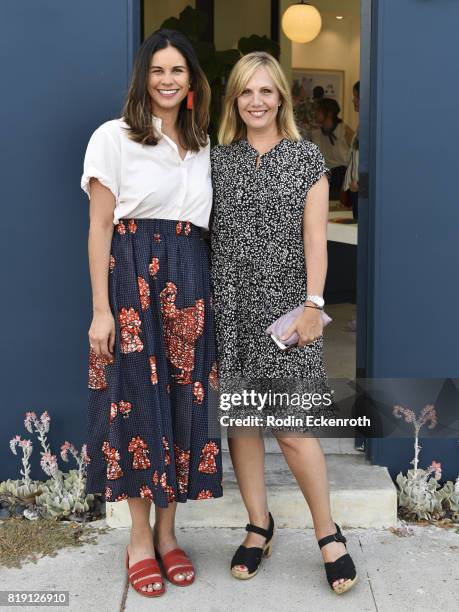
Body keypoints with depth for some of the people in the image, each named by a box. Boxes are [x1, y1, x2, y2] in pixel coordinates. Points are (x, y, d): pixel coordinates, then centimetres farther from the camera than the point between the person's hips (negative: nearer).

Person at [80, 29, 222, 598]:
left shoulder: (203, 146, 14)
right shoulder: (114, 138, -1)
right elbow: (100, 227, -5)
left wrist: (205, 293, 7)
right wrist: (101, 309, -11)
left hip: (190, 279, 5)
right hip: (132, 277, -4)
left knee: (185, 397, 5)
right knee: (137, 398, -1)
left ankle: (167, 532, 20)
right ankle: (140, 538, 14)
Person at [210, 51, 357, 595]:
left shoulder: (307, 158, 4)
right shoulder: (218, 159, 8)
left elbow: (315, 237, -1)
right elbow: (208, 233, 9)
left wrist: (312, 304, -8)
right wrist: (204, 299, 3)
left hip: (285, 304, -2)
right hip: (231, 305, 3)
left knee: (292, 427, -7)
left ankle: (328, 533, 10)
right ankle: (259, 526, 21)